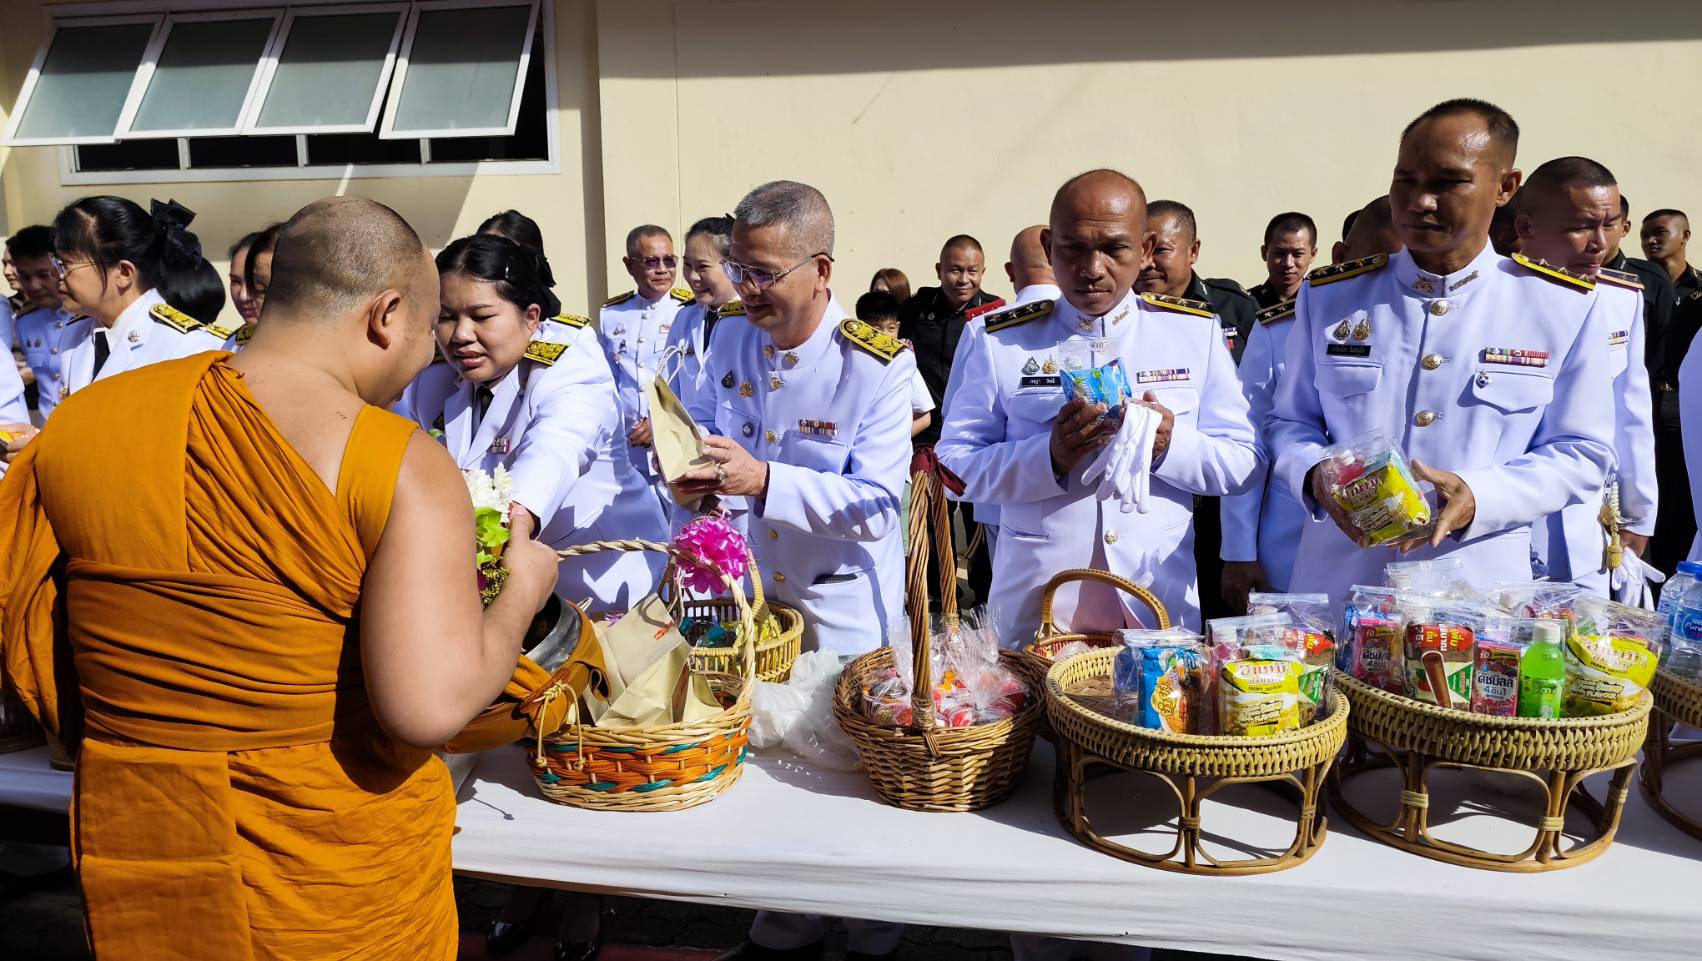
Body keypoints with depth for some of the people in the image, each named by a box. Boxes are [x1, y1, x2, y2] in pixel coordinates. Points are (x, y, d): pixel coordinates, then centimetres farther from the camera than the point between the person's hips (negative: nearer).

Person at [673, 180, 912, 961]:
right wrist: (701, 467, -15)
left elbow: (877, 502, -23)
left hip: (846, 608, -5)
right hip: (753, 590, 5)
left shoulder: (877, 364, -19)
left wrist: (765, 481, -34)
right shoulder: (731, 341, -1)